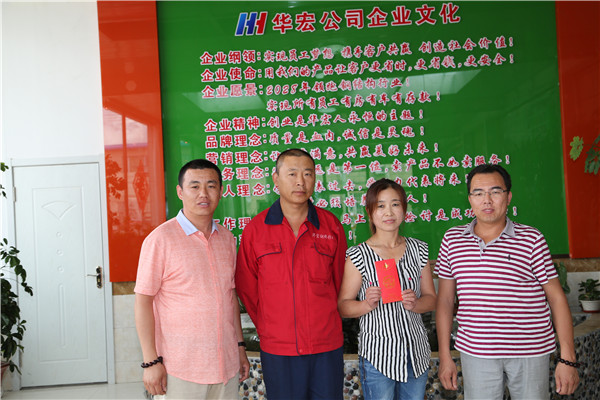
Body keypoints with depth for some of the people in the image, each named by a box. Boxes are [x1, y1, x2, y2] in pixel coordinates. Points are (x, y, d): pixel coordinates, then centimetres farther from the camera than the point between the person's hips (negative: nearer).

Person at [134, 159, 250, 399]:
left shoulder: (226, 238, 8)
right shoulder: (160, 239, -10)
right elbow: (143, 301, -10)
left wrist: (240, 346, 14)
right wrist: (151, 362, -12)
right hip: (182, 369, -5)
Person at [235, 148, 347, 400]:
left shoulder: (331, 226, 0)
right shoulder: (255, 229, -3)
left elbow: (339, 282, 9)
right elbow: (246, 287, 5)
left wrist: (326, 321, 10)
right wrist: (267, 327, 7)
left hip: (327, 346, 1)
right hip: (278, 349, -1)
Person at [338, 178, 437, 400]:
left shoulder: (418, 250, 4)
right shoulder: (358, 256, -9)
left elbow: (431, 298, 7)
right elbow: (342, 307, -6)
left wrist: (415, 304, -13)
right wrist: (367, 305, -24)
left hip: (416, 351, 4)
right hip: (378, 354, -4)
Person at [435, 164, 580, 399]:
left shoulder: (532, 240, -3)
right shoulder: (452, 240, 3)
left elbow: (556, 298, 0)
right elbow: (445, 300, 6)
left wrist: (567, 359, -4)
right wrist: (445, 356, 5)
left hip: (530, 353, -1)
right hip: (475, 352, 1)